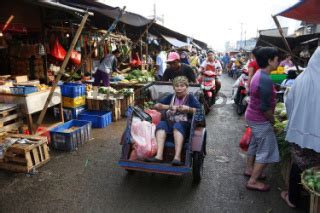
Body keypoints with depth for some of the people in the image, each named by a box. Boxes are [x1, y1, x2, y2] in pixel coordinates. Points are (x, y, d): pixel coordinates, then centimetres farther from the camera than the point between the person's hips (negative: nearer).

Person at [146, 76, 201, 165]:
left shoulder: (190, 98, 8)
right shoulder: (171, 97, 19)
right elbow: (156, 106, 12)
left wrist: (188, 109, -18)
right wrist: (169, 107, -1)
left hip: (185, 125, -3)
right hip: (170, 123, 3)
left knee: (177, 125, -36)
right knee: (161, 124, -28)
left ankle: (177, 157, -47)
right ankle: (159, 155, -41)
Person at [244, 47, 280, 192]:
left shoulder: (260, 74, 5)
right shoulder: (266, 80, -27)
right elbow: (265, 107, -25)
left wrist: (270, 118, 16)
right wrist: (272, 120, -8)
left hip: (253, 116, 10)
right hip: (260, 120, -10)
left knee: (255, 144, 23)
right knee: (266, 150, 1)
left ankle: (249, 169, 40)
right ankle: (253, 181, 11)